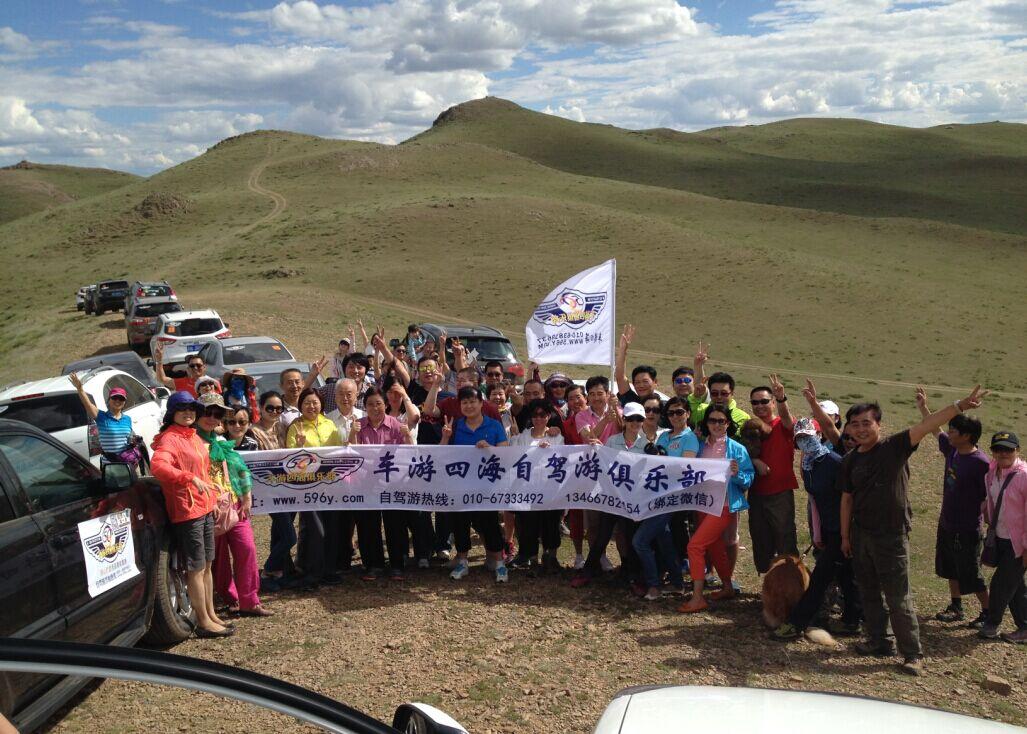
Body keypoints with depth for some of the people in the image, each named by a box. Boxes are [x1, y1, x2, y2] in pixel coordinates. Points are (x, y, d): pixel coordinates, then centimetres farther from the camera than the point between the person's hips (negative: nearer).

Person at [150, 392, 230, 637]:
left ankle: (211, 614, 26)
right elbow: (157, 465, -32)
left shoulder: (194, 437, 15)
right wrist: (190, 478, -42)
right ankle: (204, 623, 6)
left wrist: (212, 498, 19)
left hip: (205, 508, 9)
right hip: (186, 510, -9)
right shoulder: (169, 439, -12)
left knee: (207, 565, 16)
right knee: (196, 568, -2)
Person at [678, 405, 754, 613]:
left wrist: (737, 474, -27)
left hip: (723, 505, -6)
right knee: (714, 548, 18)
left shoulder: (737, 449, -7)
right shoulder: (701, 446, 7)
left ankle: (697, 598, -7)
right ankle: (727, 588, 38)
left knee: (695, 545, -14)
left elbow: (749, 479, -8)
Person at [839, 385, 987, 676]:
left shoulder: (894, 447, -10)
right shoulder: (850, 461, 5)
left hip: (891, 537, -5)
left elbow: (926, 426, -23)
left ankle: (913, 654, 10)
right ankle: (878, 641, 31)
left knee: (898, 599, -1)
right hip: (860, 535, 6)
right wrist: (845, 536, 13)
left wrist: (959, 406, -35)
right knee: (869, 593, 16)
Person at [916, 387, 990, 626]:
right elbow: (935, 431, 16)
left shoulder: (980, 463, -23)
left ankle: (988, 613, 23)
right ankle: (956, 607, 35)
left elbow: (988, 498, -18)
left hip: (967, 530, -8)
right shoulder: (952, 450, -2)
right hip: (946, 524, 8)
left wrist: (989, 527, -13)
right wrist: (923, 407, 17)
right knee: (950, 569, 20)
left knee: (971, 575, 5)